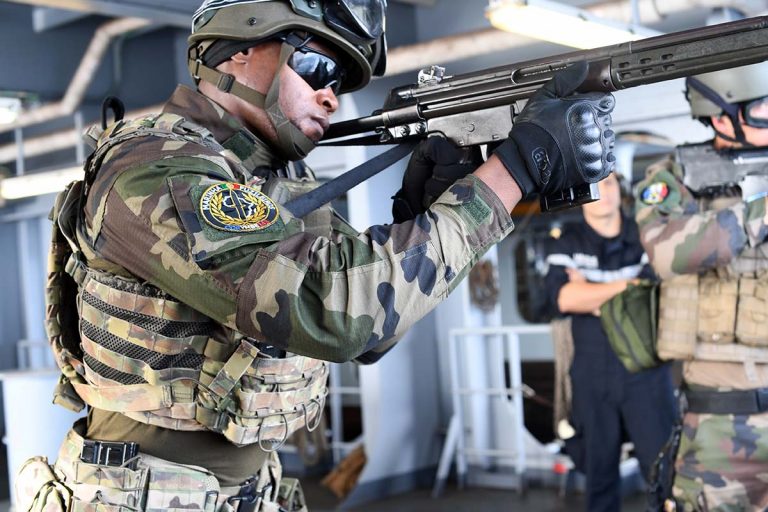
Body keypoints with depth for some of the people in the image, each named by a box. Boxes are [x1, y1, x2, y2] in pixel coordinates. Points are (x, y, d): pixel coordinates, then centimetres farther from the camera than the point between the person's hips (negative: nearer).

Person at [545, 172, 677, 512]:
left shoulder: (645, 237, 1)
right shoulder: (568, 244, 3)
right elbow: (562, 297, -14)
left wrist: (588, 293, -9)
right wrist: (626, 285, -14)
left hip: (645, 371, -1)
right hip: (591, 376, 1)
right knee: (599, 467, 11)